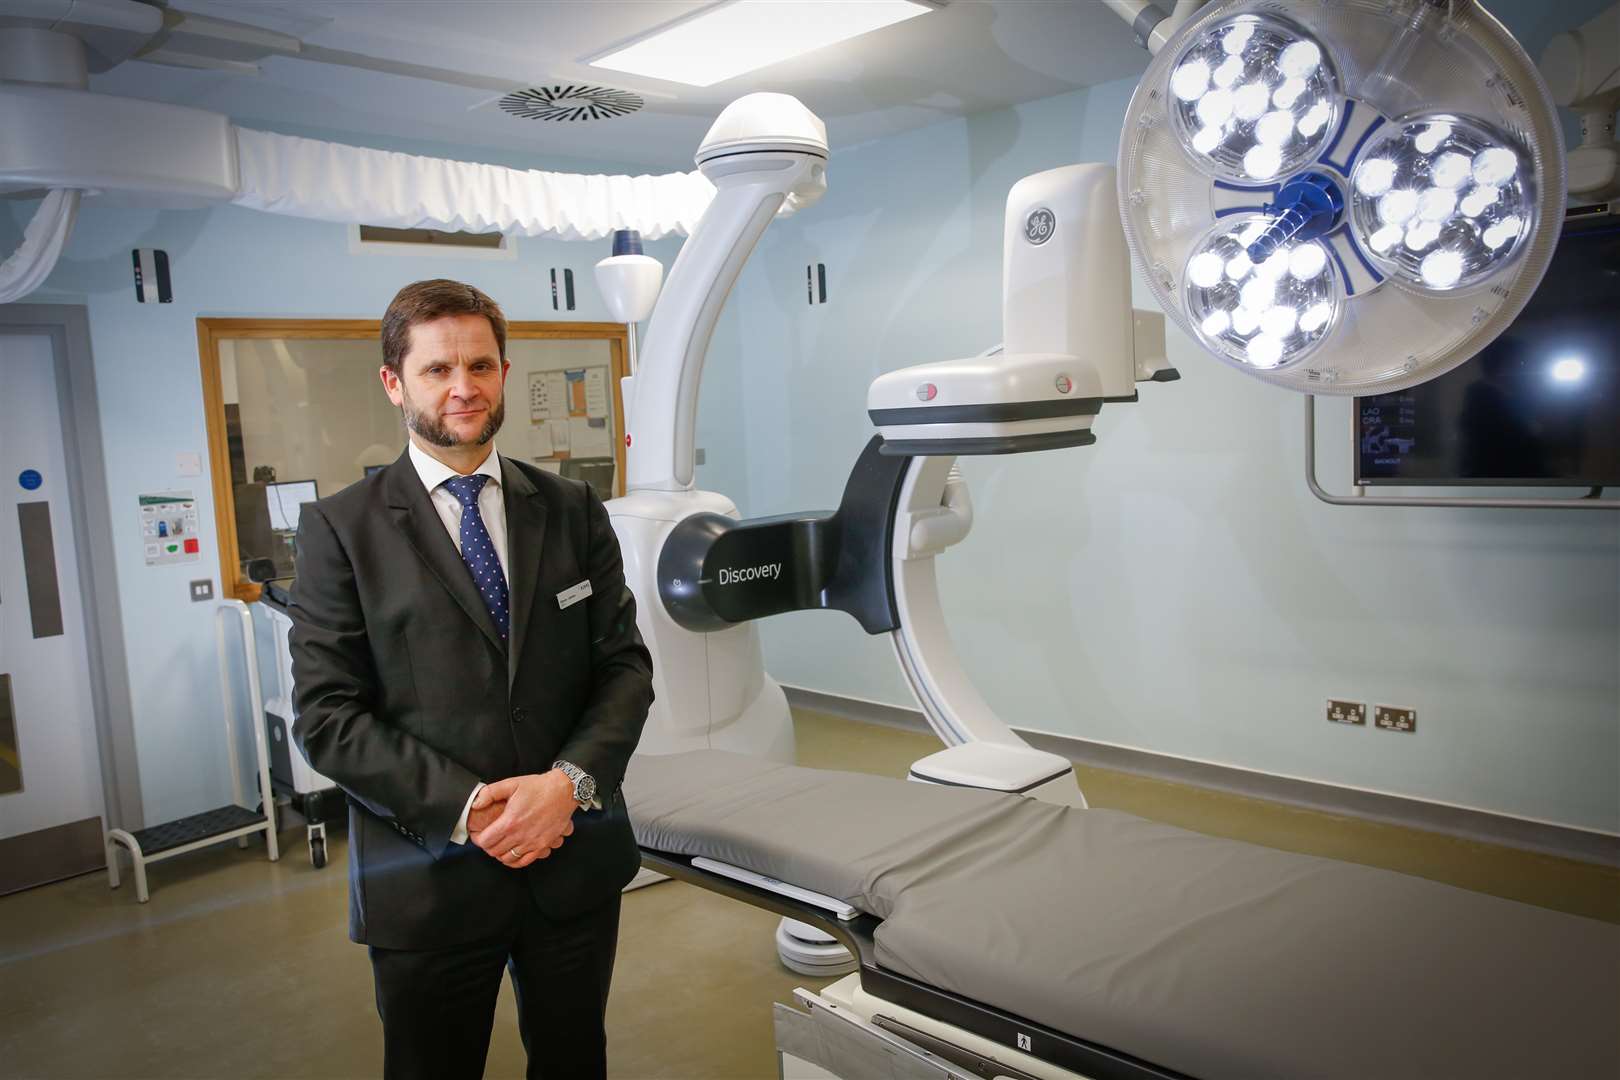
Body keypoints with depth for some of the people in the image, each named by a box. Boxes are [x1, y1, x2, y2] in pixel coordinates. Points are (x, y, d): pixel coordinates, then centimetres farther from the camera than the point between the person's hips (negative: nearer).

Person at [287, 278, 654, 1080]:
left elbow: (626, 663, 1)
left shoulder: (572, 510, 4)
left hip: (578, 861, 3)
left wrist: (570, 781, -15)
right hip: (428, 880, -2)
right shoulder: (341, 528, -4)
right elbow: (325, 717, -8)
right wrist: (465, 805, -17)